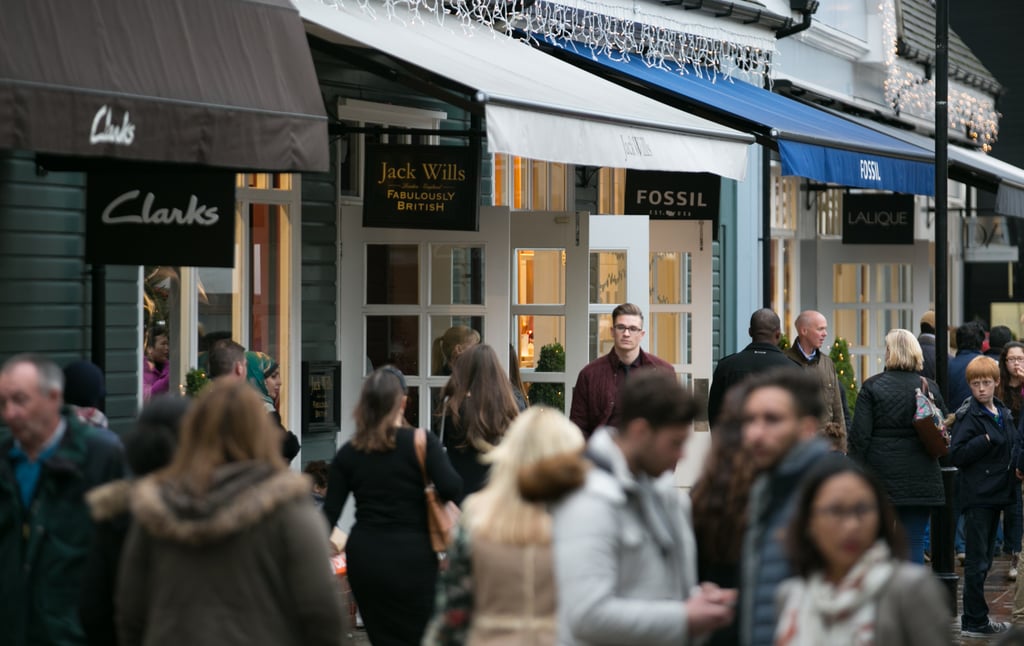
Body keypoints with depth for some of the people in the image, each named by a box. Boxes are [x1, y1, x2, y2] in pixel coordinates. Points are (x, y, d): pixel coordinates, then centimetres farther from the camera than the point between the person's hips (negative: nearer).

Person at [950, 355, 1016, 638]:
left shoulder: (1004, 414, 12)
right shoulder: (968, 415, -10)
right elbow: (956, 455, -18)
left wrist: (1013, 474, 11)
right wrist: (987, 440, -23)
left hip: (996, 494, 8)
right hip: (977, 496, -8)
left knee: (985, 558, 14)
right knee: (977, 561, -5)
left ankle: (975, 616, 22)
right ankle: (974, 622, 1)